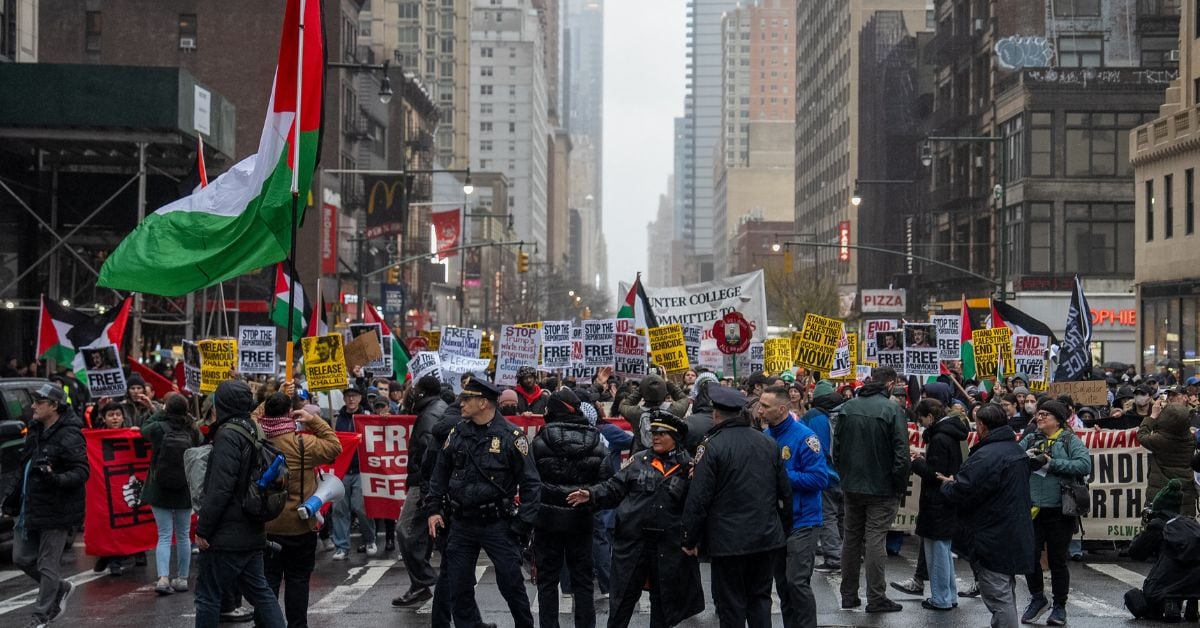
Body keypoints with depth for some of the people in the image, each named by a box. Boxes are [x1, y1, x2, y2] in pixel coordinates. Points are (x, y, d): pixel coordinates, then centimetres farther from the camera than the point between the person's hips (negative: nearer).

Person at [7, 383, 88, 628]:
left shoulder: (69, 437, -16)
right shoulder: (36, 431, 12)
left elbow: (81, 472, -20)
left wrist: (55, 479, -36)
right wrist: (16, 497, 20)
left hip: (56, 511, -9)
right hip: (31, 507, 9)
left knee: (48, 564, -1)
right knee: (22, 558, 14)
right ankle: (61, 588, 33)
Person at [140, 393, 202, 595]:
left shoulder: (158, 427, -12)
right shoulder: (193, 430, -7)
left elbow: (144, 429, 9)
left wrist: (161, 413, 16)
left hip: (160, 491, -1)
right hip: (185, 491, 1)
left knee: (164, 535, 3)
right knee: (183, 536, 13)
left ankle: (163, 578, -11)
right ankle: (182, 578, 19)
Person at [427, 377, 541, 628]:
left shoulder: (511, 436, -10)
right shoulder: (457, 434, 4)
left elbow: (530, 483, -8)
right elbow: (441, 474, 14)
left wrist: (523, 524, -12)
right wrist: (434, 509, 6)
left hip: (498, 525, -5)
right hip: (462, 525, 5)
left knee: (511, 584, 1)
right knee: (458, 588, 10)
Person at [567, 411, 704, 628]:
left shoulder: (688, 468, -3)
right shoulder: (639, 461, 5)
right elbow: (615, 488, 4)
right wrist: (591, 495, -12)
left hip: (668, 546, -1)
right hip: (632, 541, 1)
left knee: (663, 598, 13)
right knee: (623, 595, 8)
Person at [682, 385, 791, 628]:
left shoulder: (712, 446, -13)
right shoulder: (768, 442, 5)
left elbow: (698, 499, -15)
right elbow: (785, 491, 9)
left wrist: (690, 539, -5)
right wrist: (784, 526, 19)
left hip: (729, 541, -5)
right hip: (767, 536, 5)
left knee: (731, 606, 4)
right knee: (760, 598, 15)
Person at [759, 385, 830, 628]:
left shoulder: (804, 437, -15)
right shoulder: (765, 436, 5)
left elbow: (820, 478, -19)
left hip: (801, 521, -7)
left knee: (797, 582, -9)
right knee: (782, 583, 13)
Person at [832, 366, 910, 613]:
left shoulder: (848, 407, 2)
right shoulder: (892, 410, -15)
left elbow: (837, 447, 7)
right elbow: (901, 453, -17)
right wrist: (900, 485, -6)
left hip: (852, 486, 5)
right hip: (881, 488, -5)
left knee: (851, 538, 13)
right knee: (875, 540, -1)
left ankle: (848, 595, 20)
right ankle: (876, 598, 3)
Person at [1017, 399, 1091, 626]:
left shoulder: (1070, 440, -2)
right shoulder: (1030, 439, 9)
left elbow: (1085, 465, -16)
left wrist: (1051, 463, -17)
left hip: (1060, 511, -3)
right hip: (1032, 509, 3)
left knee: (1057, 560, 7)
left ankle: (1059, 607, 22)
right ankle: (1037, 598, 24)